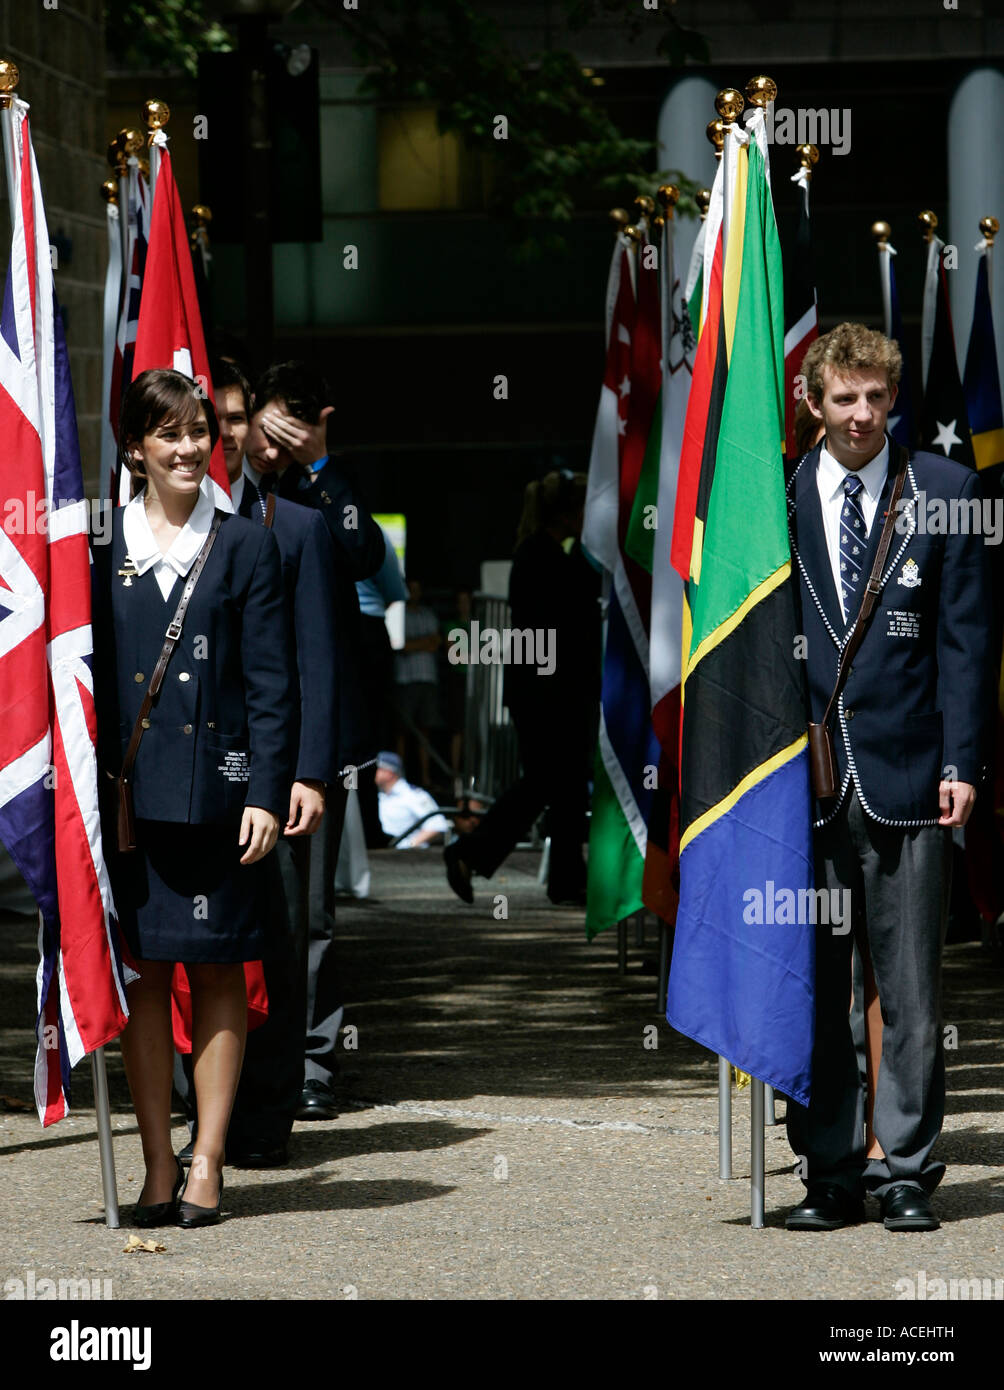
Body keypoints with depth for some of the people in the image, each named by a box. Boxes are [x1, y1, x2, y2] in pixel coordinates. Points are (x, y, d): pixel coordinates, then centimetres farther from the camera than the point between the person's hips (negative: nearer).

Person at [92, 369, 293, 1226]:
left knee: (217, 971, 1)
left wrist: (266, 792, -6)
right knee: (141, 974, 3)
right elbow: (84, 676, 8)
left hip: (216, 791, -1)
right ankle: (158, 1168, 9)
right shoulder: (100, 550, 7)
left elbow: (269, 686, 2)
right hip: (129, 791, 1)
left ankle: (207, 1163, 6)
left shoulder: (245, 548, 5)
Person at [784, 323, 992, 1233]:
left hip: (907, 775, -1)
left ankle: (906, 1173, 7)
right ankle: (829, 1174, 11)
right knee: (811, 990, 4)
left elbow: (964, 636, 2)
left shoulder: (944, 492, 4)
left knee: (910, 989, 1)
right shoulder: (776, 498, 7)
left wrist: (960, 763, -4)